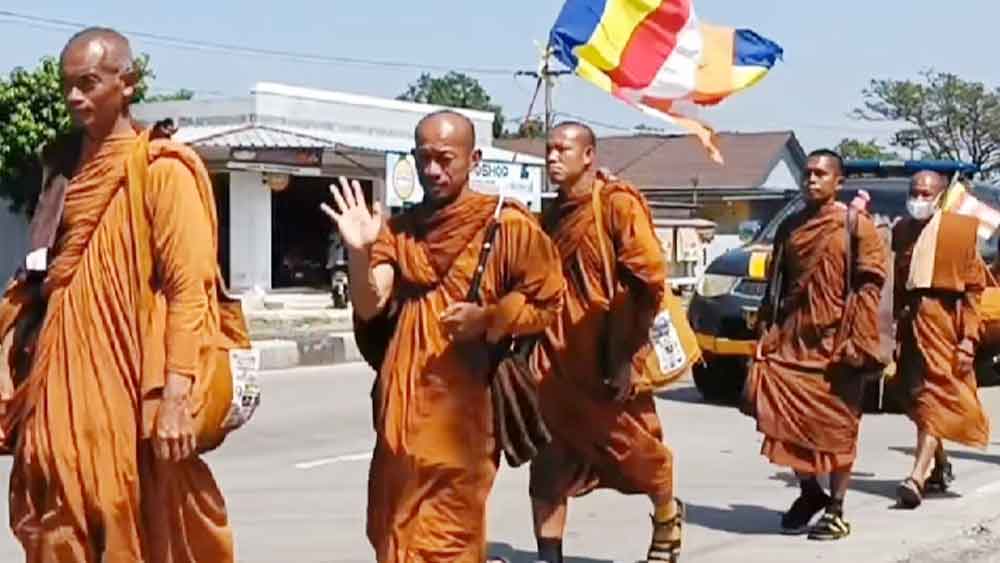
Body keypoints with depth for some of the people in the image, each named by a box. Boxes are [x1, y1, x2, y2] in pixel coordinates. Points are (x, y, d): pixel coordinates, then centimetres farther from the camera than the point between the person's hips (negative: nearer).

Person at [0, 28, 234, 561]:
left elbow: (188, 289, -13)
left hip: (130, 391, -6)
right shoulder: (66, 169, 15)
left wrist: (175, 395, -21)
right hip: (62, 392, 6)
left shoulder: (161, 171, -6)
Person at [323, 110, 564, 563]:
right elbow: (369, 307, -1)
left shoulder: (506, 225, -3)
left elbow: (547, 301, -2)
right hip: (402, 400, 5)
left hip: (463, 399, -5)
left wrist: (486, 319, -16)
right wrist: (360, 251, -18)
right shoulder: (399, 229, 10)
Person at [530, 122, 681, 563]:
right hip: (555, 358, 5)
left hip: (608, 357, -5)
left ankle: (667, 519, 40)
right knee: (549, 460, -1)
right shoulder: (553, 215, 11)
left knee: (635, 446, 12)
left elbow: (649, 280, -16)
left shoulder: (618, 204, -10)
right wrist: (538, 345, 10)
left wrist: (626, 356, -17)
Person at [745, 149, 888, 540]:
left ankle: (835, 510, 12)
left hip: (834, 342, -4)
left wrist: (858, 341, -14)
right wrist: (767, 334, 9)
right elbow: (774, 286, 17)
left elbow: (869, 286, -7)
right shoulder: (790, 227, 14)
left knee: (837, 427, 1)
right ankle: (809, 492, 21)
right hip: (791, 340, 4)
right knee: (786, 417, -1)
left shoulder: (856, 225, -2)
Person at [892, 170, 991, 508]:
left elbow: (973, 287, -4)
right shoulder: (901, 230, 13)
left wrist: (968, 337, -11)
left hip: (942, 319, -6)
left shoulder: (961, 229, -1)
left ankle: (917, 479, -17)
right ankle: (940, 467, 32)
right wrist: (896, 323, 4)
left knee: (935, 396, -10)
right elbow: (897, 281, 14)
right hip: (909, 319, 6)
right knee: (916, 398, 13)